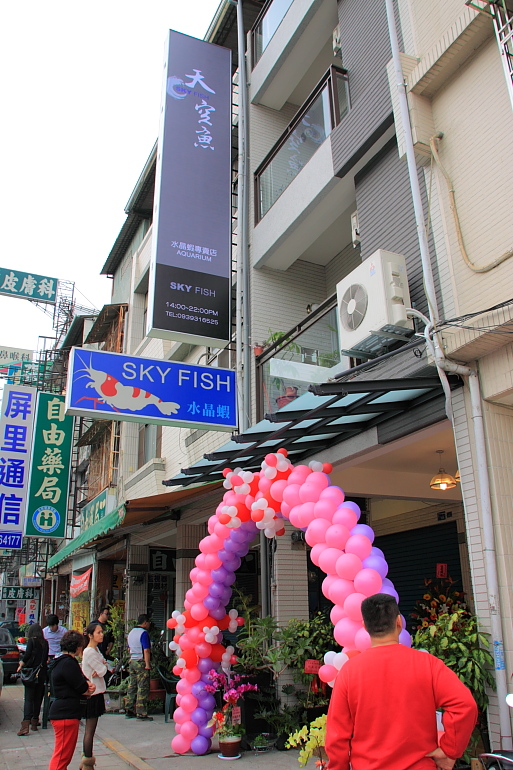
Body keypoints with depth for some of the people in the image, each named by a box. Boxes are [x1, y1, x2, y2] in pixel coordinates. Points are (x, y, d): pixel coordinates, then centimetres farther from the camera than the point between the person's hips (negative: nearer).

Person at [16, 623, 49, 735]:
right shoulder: (45, 643, 7)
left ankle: (26, 724, -16)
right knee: (38, 698, 14)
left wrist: (21, 665, 1)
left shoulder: (31, 641, -5)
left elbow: (27, 655, -13)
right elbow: (45, 658, 8)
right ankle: (34, 722, 19)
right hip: (42, 673, 4)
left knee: (28, 699, -6)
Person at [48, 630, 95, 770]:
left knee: (64, 755, 19)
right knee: (62, 756, -4)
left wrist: (88, 685, -6)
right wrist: (89, 689, 5)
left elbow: (80, 682, 15)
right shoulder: (68, 663, -19)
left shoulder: (61, 661, 15)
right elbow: (83, 688, -17)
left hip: (62, 712, 11)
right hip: (66, 713, -11)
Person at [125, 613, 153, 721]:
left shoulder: (131, 632, 14)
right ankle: (141, 713, -2)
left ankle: (129, 710, 19)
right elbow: (146, 650, -18)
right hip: (141, 662, -8)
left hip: (132, 661, 8)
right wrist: (147, 664, -16)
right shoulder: (144, 633, -13)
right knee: (143, 688, -3)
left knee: (132, 686, 14)